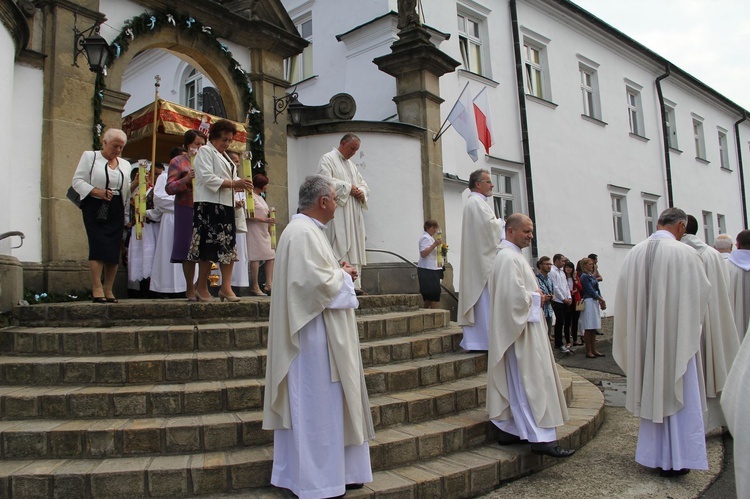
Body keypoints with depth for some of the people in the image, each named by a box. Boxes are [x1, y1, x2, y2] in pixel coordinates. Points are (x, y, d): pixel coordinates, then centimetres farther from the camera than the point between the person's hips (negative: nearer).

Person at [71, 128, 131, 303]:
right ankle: (97, 289, -12)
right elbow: (78, 180, -2)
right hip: (94, 208, -4)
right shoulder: (89, 156, 7)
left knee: (114, 249, -1)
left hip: (116, 210, 4)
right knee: (98, 246, -14)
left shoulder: (125, 165, 20)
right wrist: (97, 191, -14)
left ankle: (108, 290, 5)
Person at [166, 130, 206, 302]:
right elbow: (169, 188, -3)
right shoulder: (178, 161, 6)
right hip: (186, 210, -4)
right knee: (189, 250, -3)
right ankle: (190, 289, 3)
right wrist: (186, 179, -17)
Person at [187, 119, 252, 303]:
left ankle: (226, 286, 1)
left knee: (229, 246, 0)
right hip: (208, 205, -8)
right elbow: (208, 178, -14)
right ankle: (202, 287, 4)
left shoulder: (225, 157, 25)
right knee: (209, 248, -7)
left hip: (226, 205, 8)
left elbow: (232, 179, 22)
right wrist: (233, 183, -18)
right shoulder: (205, 151, -1)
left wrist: (241, 184, -1)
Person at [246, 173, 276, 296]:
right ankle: (255, 287, -3)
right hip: (254, 230, -9)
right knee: (256, 257, -8)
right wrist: (264, 220, -20)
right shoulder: (251, 196, -7)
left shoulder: (260, 197, 21)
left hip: (264, 231, 9)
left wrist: (269, 213, 10)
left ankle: (268, 285, 4)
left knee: (270, 256, 2)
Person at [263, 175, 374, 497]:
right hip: (314, 335, -11)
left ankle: (332, 469, 29)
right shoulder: (303, 233, -19)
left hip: (320, 334, 11)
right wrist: (343, 275, -8)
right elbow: (318, 282, -26)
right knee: (316, 406, 0)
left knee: (318, 404, 17)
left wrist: (339, 273, 8)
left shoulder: (306, 230, 15)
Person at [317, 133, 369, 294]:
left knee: (355, 249, 4)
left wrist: (361, 192, 1)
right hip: (338, 213, -8)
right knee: (340, 248, -13)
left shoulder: (351, 164, 24)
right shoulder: (328, 159, 0)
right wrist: (349, 188, -11)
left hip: (354, 214, 8)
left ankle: (354, 284, 6)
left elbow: (363, 184, 25)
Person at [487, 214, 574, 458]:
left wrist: (534, 294, 9)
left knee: (515, 381, 13)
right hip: (522, 330, -11)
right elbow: (515, 295, -26)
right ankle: (541, 437, -4)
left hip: (519, 326, 11)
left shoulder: (510, 255, 17)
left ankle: (509, 430, 19)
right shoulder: (509, 257, -17)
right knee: (532, 381, -8)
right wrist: (536, 297, -9)